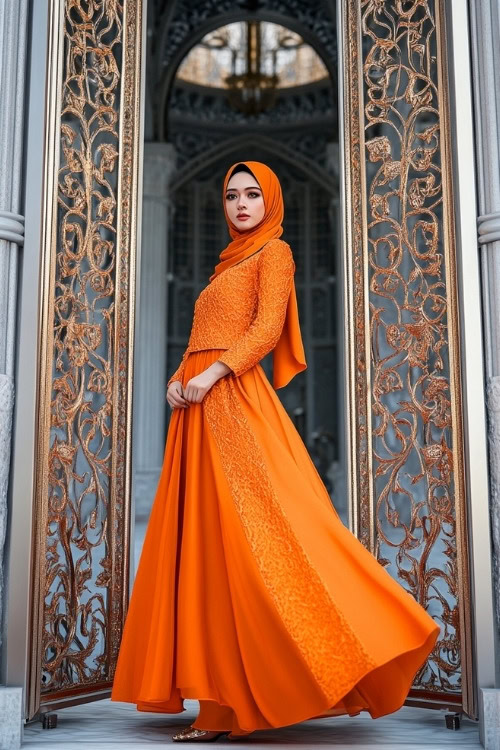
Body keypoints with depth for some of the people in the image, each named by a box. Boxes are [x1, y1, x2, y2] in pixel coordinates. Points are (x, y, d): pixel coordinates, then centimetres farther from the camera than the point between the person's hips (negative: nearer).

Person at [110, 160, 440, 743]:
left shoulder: (274, 252, 6)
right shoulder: (229, 263, 28)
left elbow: (267, 327, -9)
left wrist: (212, 374, -20)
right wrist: (177, 380, 4)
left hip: (234, 401, -8)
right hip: (199, 410, 8)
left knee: (252, 531, -17)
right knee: (206, 546, 3)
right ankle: (227, 705, 6)